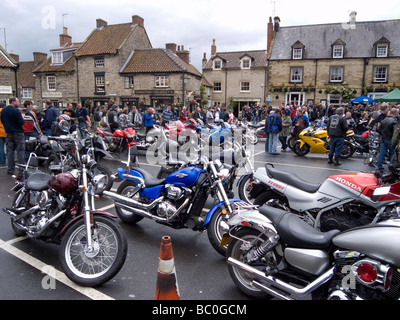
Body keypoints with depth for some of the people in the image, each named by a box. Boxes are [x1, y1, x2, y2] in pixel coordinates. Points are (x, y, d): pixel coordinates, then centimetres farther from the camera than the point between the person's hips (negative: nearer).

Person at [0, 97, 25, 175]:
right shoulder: (16, 110, -15)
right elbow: (21, 122, -17)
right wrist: (22, 117, 0)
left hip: (8, 133, 6)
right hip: (18, 133, -6)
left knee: (10, 151, 10)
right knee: (20, 151, -3)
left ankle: (10, 169, 12)